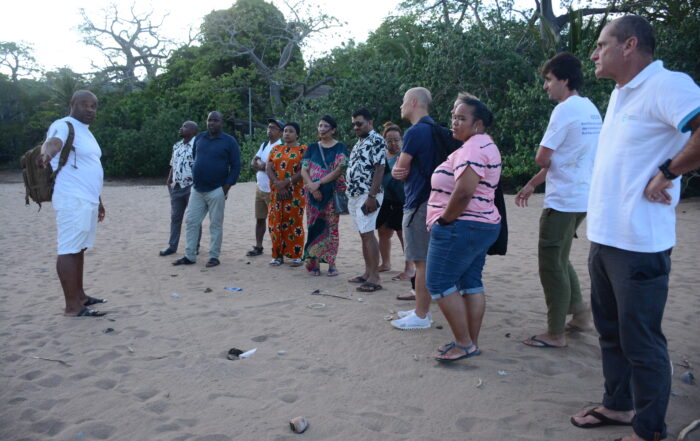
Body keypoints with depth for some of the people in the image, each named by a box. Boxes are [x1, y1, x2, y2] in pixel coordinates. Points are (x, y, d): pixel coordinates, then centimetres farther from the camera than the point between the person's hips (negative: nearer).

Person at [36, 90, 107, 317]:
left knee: (79, 249, 14)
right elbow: (53, 142, -30)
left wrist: (98, 200, 26)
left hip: (88, 200, 9)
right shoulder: (64, 126, -7)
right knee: (69, 250, -8)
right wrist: (46, 153, -54)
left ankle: (79, 296, 22)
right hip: (72, 200, -9)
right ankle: (72, 306, -7)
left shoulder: (86, 132, 20)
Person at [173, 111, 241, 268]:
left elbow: (236, 165, -5)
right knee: (192, 222, 6)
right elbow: (193, 159, 19)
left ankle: (214, 256, 11)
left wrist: (227, 187, -11)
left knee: (215, 225, 2)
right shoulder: (199, 138, 11)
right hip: (197, 189, 5)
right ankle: (189, 256, 15)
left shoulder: (229, 141, -3)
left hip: (216, 190, -5)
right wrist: (194, 181, 12)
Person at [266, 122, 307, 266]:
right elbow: (269, 168, 5)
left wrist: (286, 182, -18)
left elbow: (304, 171, -11)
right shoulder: (276, 149, 14)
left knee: (294, 222, -2)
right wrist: (277, 184, -13)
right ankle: (278, 255, 14)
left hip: (295, 192, -4)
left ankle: (297, 256, 5)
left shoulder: (303, 150, 0)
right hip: (276, 193, 5)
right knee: (276, 222, 5)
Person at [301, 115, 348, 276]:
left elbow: (339, 170, -10)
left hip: (333, 193, -3)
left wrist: (319, 183, -16)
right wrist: (312, 187, -14)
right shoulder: (312, 148, 12)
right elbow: (304, 170, 4)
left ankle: (331, 263, 6)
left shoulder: (340, 148, 2)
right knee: (313, 227, 3)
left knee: (331, 227, -1)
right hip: (313, 194, 3)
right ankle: (314, 262, 11)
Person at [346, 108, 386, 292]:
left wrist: (372, 196, -22)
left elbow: (379, 169, -16)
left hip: (367, 195, -9)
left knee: (368, 234, -11)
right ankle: (368, 272, 16)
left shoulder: (377, 141, -9)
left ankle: (374, 277, -8)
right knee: (363, 234, 10)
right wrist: (350, 194, 17)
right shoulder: (359, 142, 20)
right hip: (355, 195, 9)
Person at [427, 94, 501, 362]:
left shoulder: (472, 148, -17)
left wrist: (444, 220, -16)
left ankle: (464, 344, 0)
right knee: (471, 283, 12)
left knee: (439, 283, -5)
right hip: (484, 226, 11)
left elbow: (463, 192, -28)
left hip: (461, 227, -11)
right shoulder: (486, 145, 17)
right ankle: (471, 342, 18)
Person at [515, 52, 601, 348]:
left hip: (563, 201, -9)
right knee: (559, 259, 20)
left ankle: (555, 334, 7)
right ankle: (580, 314, 26)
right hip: (581, 197, 9)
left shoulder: (565, 110, -15)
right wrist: (531, 185, 19)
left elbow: (542, 159, -14)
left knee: (551, 264, -1)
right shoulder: (591, 109, 13)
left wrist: (545, 154, 9)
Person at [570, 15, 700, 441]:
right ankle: (618, 404, 37)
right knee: (611, 330, 20)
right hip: (604, 237, 9)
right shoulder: (620, 93, 14)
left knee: (640, 341, 3)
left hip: (638, 243, -9)